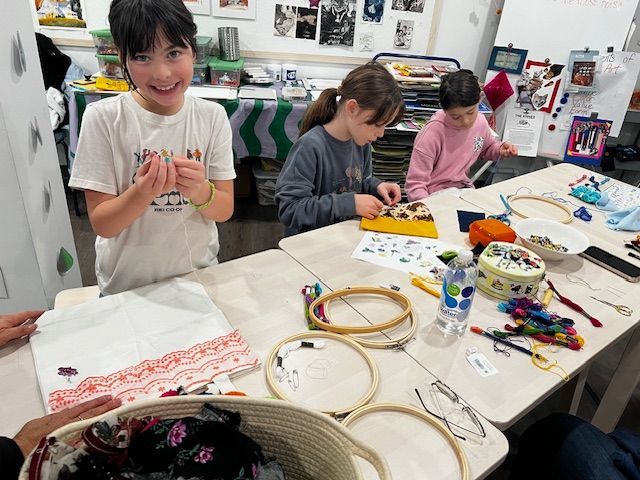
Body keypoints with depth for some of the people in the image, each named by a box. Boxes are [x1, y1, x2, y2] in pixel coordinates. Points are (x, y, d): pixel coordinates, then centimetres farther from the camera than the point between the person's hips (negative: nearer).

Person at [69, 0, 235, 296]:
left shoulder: (212, 117, -10)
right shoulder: (103, 118, -16)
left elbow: (225, 210, -8)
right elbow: (101, 224, -15)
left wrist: (200, 192, -29)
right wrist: (143, 192, -33)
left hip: (197, 274, 2)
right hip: (127, 285, -1)